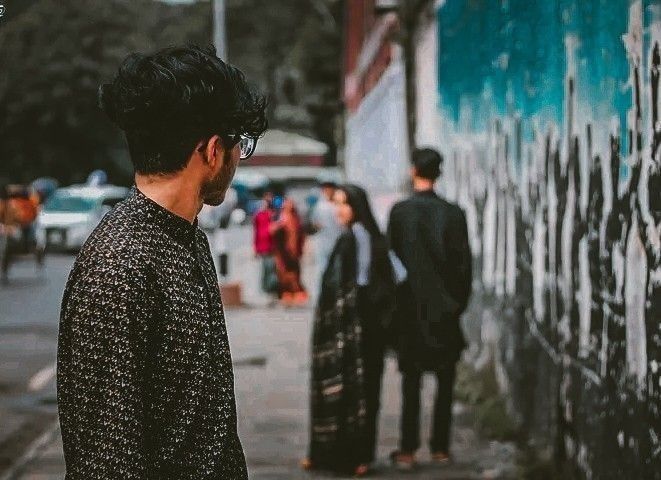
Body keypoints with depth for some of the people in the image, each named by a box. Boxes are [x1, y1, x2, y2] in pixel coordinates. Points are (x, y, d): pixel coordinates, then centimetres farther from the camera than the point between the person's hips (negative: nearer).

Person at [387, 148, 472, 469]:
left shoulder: (400, 212, -6)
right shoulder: (453, 214, -6)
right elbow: (463, 263, -4)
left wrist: (395, 299, 9)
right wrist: (459, 302, 8)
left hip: (410, 307, 0)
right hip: (445, 309, 0)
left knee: (411, 382, 5)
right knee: (445, 383, 9)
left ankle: (408, 450, 3)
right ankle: (440, 448, 11)